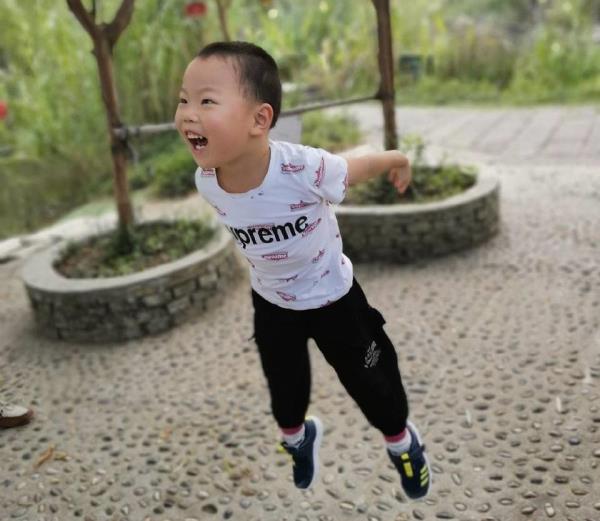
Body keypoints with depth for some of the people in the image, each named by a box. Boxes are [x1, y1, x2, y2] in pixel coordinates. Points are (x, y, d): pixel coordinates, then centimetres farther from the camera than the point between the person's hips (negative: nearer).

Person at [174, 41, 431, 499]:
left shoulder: (304, 169, -38)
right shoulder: (206, 181, -22)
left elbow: (355, 169, -17)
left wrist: (397, 161, 4)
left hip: (331, 297, -4)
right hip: (270, 302, 4)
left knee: (367, 379, 15)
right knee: (283, 383, 25)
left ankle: (402, 440, 47)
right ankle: (298, 435, 59)